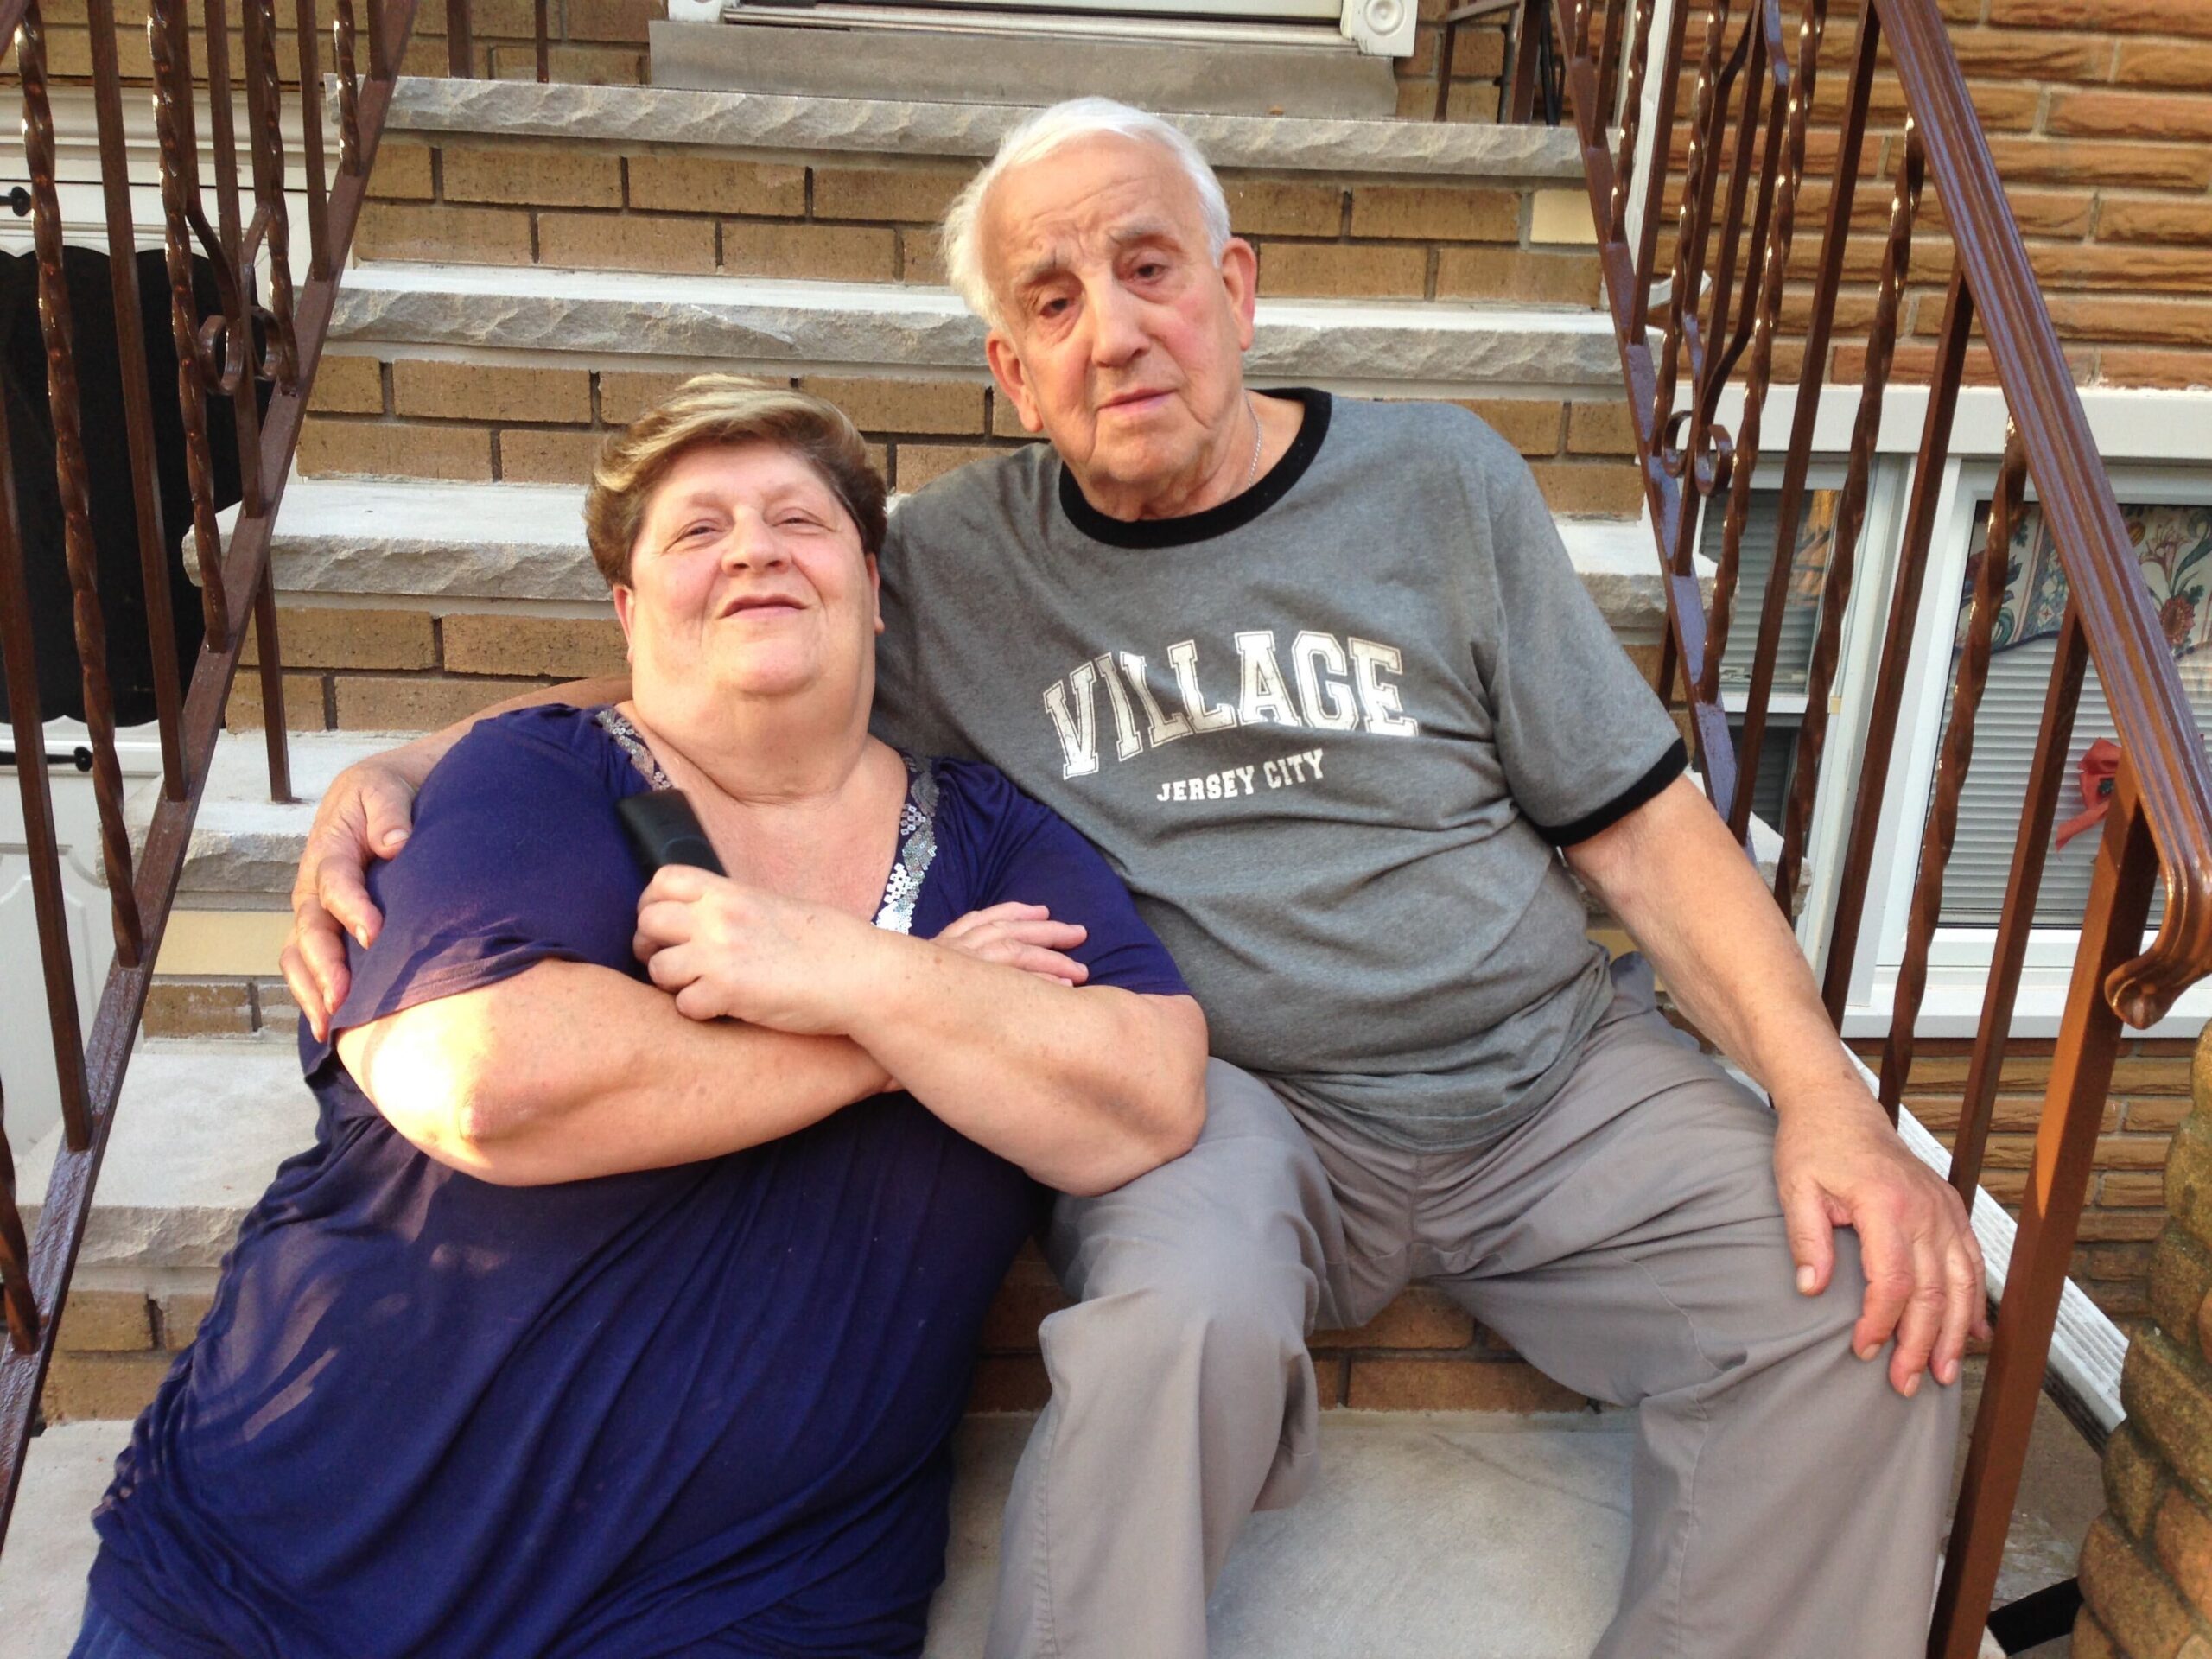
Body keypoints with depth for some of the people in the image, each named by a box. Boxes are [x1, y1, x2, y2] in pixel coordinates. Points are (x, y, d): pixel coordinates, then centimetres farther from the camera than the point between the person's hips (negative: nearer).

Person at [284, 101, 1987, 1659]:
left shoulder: (1437, 480, 4)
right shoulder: (956, 561, 4)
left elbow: (1645, 826, 4)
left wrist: (1832, 1104, -7)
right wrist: (401, 769, -9)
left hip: (1553, 1069, 3)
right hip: (1224, 1096, -2)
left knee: (1872, 1326, -16)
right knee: (1172, 1332, -34)